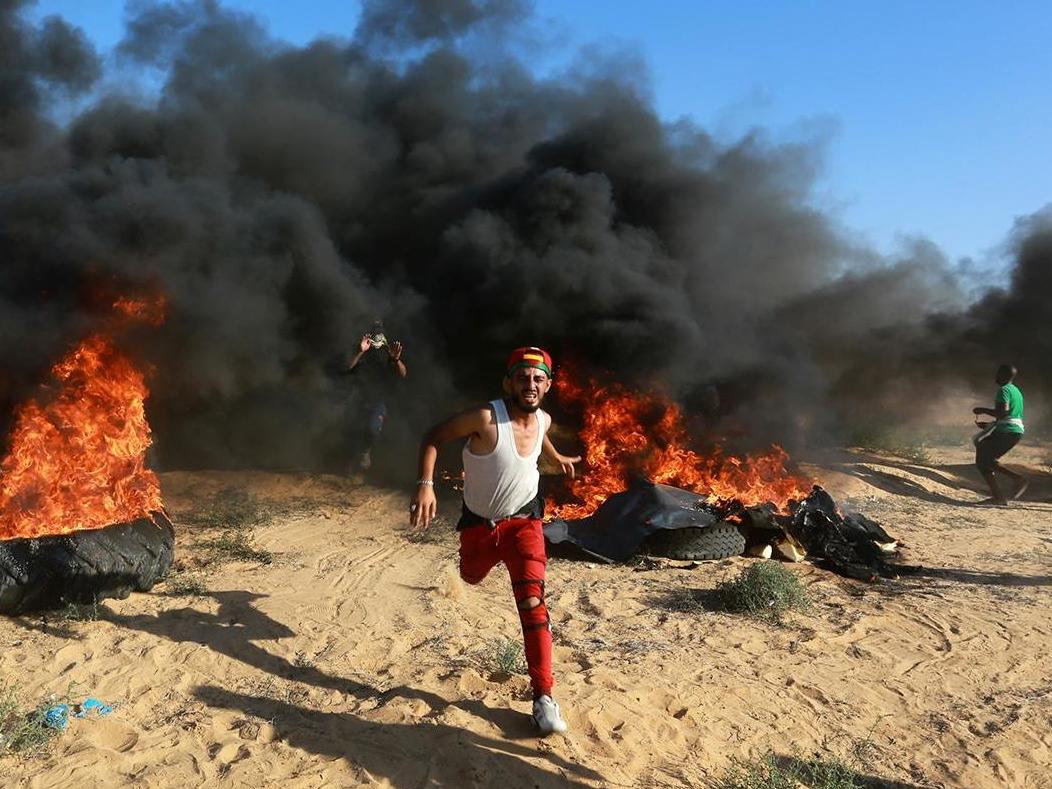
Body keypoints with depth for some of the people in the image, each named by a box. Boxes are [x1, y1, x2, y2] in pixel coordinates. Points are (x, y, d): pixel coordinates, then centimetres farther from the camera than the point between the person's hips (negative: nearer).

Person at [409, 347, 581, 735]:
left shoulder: (543, 421, -12)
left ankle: (543, 696, -8)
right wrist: (425, 484, -35)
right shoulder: (486, 417, -30)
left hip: (523, 520, 1)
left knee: (532, 603, -15)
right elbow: (433, 436, -22)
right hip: (479, 521, -1)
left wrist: (558, 458, 30)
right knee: (470, 578, 26)